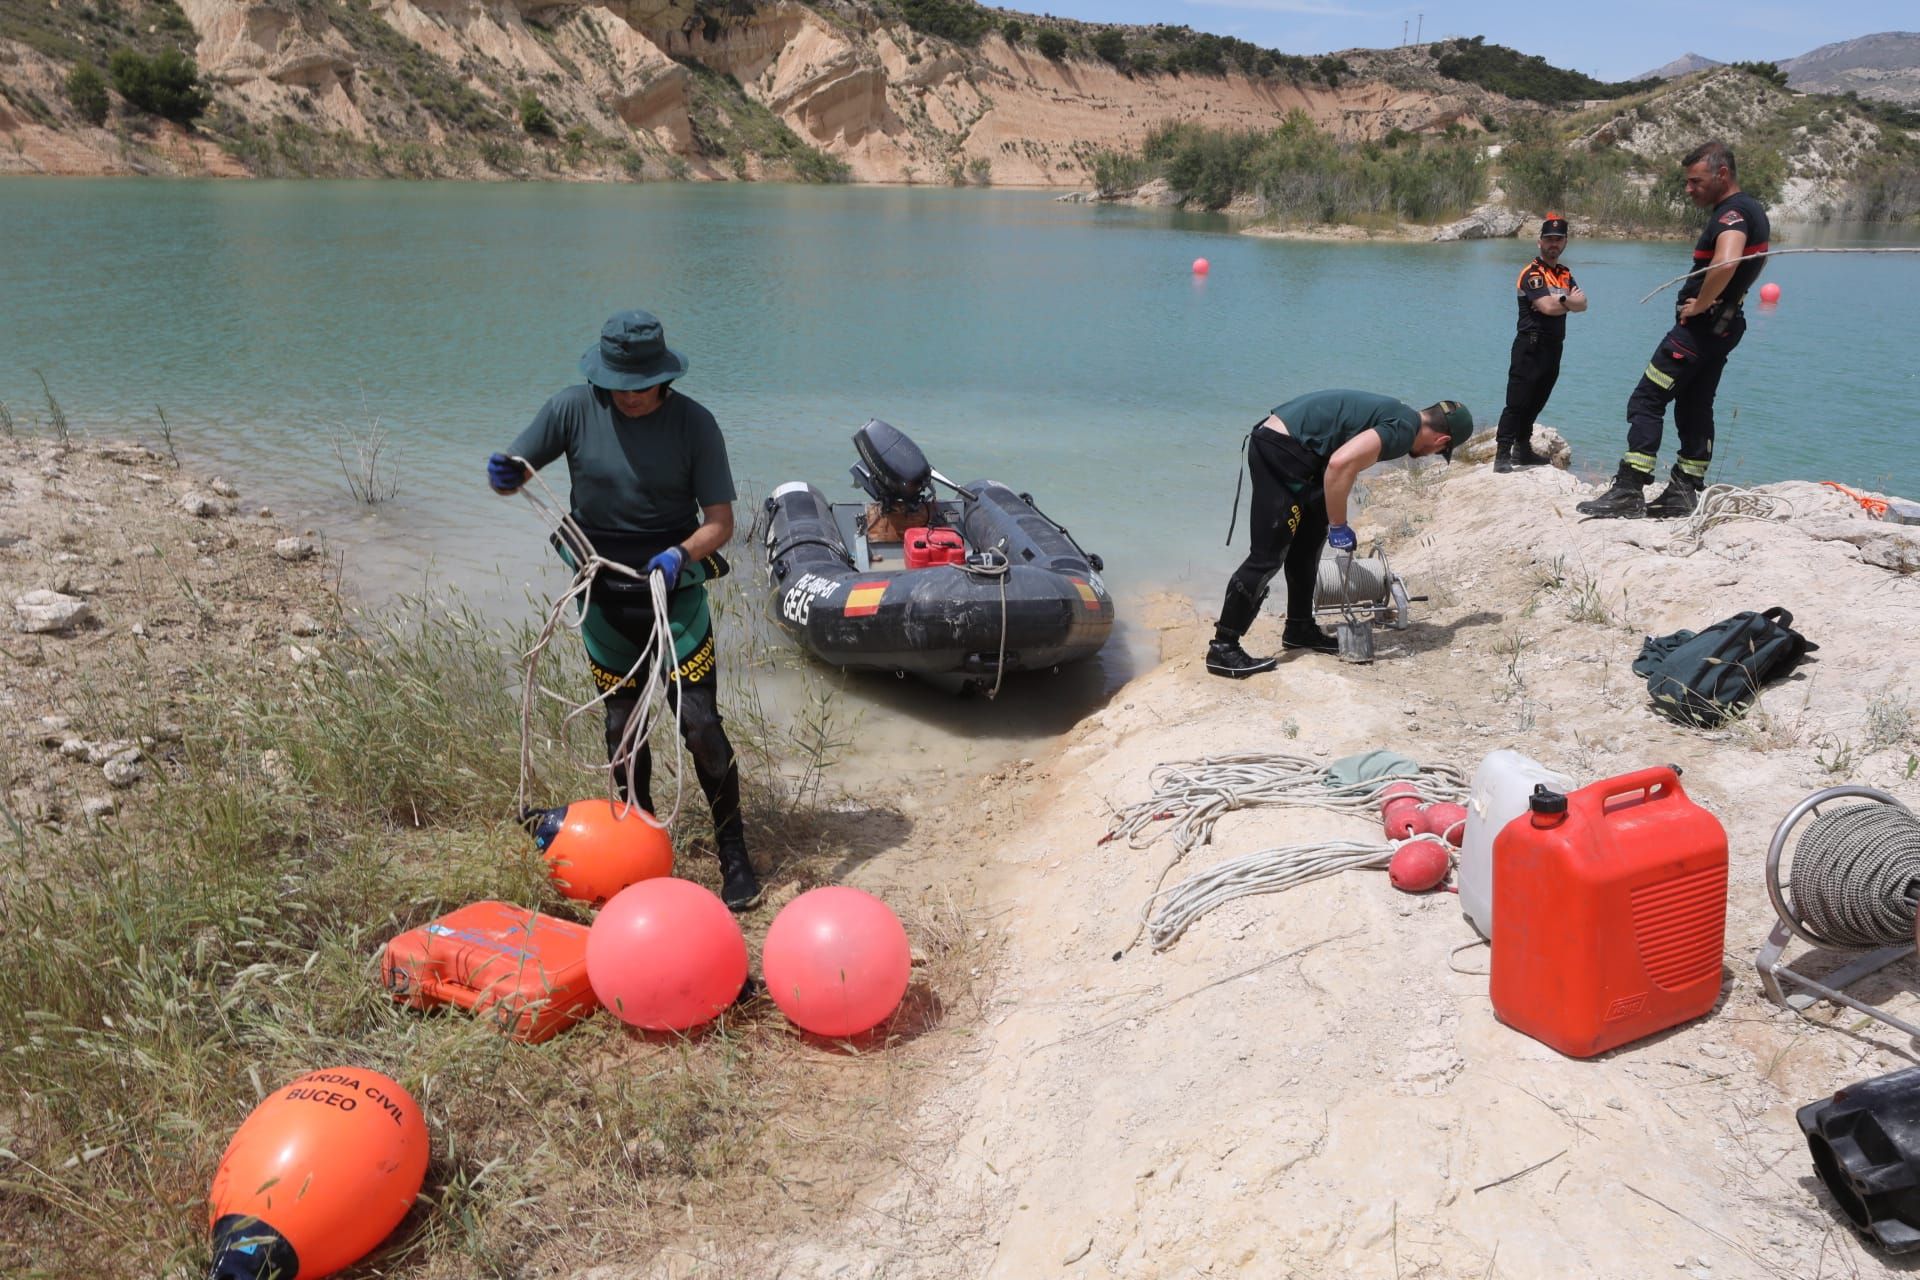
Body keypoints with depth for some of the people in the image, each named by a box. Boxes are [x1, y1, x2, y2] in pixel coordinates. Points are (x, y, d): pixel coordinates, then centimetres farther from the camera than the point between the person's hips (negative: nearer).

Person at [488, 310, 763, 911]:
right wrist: (503, 476, -26)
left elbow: (721, 521, -12)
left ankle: (733, 851, 9)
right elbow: (511, 473, -1)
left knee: (700, 725, -7)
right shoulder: (575, 409, -7)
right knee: (622, 729, 12)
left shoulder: (694, 423, -12)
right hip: (605, 596, 3)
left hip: (676, 594, -2)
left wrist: (682, 553, -32)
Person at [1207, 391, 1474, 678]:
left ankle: (1299, 628, 31)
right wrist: (1338, 526, -15)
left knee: (1307, 543, 19)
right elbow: (1340, 464, -26)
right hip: (1280, 451, -10)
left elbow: (1345, 461, 29)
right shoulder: (1403, 430, -12)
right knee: (1268, 555, -8)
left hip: (1275, 440, 10)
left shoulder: (1398, 414, 18)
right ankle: (1223, 648, -5)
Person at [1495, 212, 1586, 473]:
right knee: (1517, 403, -11)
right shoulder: (1532, 273, -7)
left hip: (1553, 348, 8)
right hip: (1531, 346, -8)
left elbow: (1582, 304, 3)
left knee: (1535, 403, 13)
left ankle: (1522, 450, 22)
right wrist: (1571, 300, -1)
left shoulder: (1565, 274, 17)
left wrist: (1562, 300, -17)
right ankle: (1502, 455, -13)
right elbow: (1548, 307, -19)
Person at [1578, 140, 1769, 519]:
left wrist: (1700, 304, -23)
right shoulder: (1752, 211, 16)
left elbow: (1726, 262, -37)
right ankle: (1684, 492, 15)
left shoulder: (1732, 213, -17)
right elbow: (1752, 262, 36)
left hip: (1700, 326, -11)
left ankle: (1629, 491, -13)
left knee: (1646, 401, -9)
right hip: (1724, 327, 11)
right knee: (1695, 408, 13)